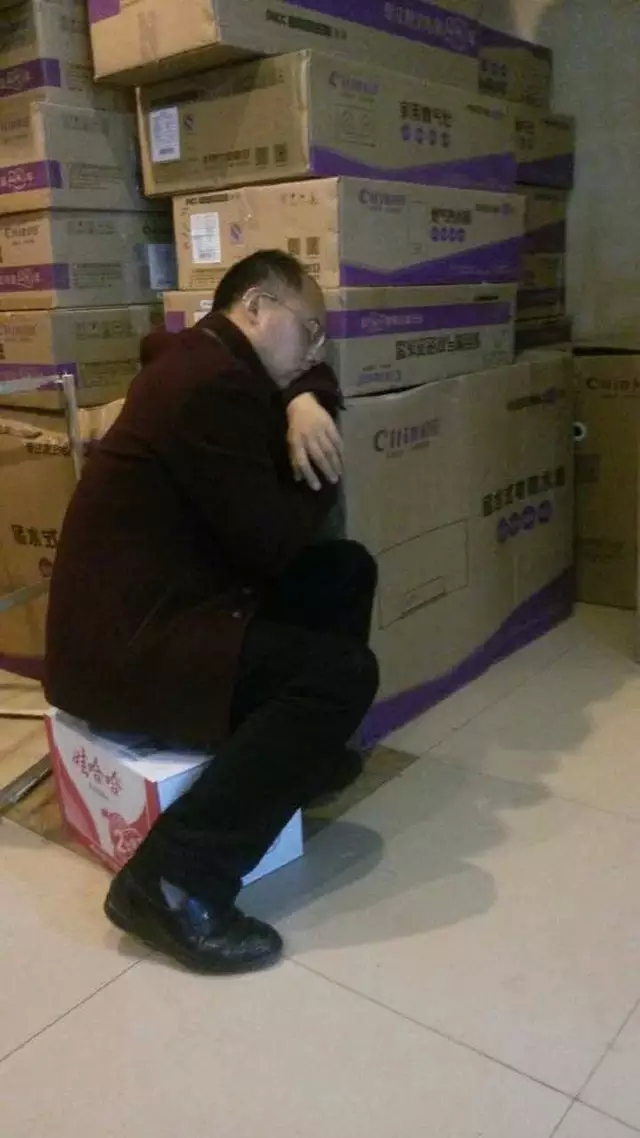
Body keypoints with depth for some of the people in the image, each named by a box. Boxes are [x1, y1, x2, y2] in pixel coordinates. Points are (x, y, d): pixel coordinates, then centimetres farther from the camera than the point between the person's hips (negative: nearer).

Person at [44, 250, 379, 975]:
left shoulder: (200, 360, 12)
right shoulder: (213, 385, -19)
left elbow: (314, 380, 25)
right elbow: (270, 544, -18)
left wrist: (305, 401, 0)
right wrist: (323, 475, 0)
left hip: (152, 608, 10)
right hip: (122, 644, -10)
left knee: (346, 571, 10)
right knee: (343, 673, -22)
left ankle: (299, 748, 24)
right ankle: (173, 881, -18)